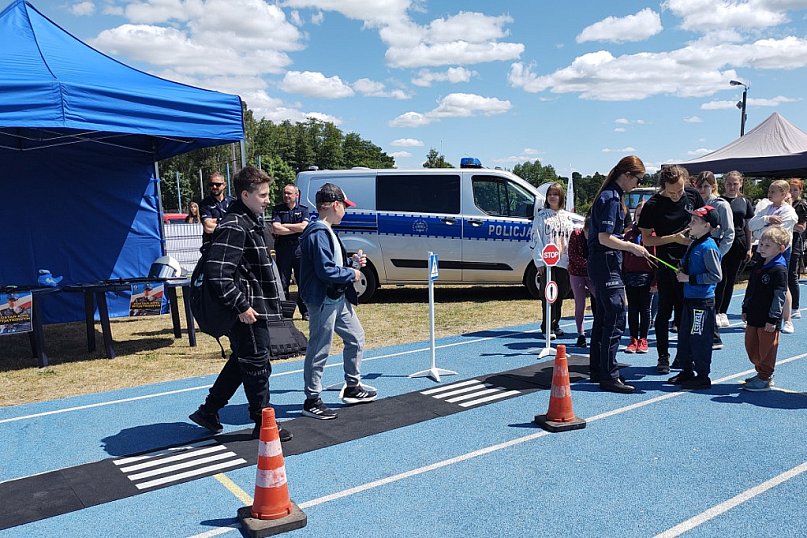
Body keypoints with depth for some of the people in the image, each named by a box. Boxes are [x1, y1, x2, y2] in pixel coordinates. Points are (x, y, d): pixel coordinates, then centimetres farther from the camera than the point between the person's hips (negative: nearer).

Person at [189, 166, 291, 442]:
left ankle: (208, 411, 33)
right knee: (257, 366, 2)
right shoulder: (234, 226, -20)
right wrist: (241, 306, -22)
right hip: (248, 311, -11)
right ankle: (263, 424, 16)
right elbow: (218, 272, -26)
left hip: (252, 307, 11)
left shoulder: (249, 222, 13)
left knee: (242, 362, 20)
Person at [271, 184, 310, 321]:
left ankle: (305, 312, 9)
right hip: (283, 249, 0)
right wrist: (297, 229, -6)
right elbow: (276, 229, -8)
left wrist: (284, 225, -6)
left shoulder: (303, 210, 10)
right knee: (282, 282, 4)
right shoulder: (277, 209, 7)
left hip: (299, 249, 0)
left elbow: (304, 226, -8)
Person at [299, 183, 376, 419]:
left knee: (355, 338, 19)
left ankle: (352, 388, 33)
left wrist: (352, 261, 8)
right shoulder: (319, 234, -20)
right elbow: (326, 271, -25)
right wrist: (352, 274, -12)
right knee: (319, 351, -1)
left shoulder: (327, 232, 13)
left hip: (339, 299, 11)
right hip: (323, 301, -11)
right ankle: (312, 401, 12)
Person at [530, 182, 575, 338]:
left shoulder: (567, 217, 15)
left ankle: (555, 325, 19)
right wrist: (539, 261, -11)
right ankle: (548, 327, -3)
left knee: (560, 294, 8)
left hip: (563, 262, 4)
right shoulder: (541, 215, 4)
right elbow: (536, 239, -2)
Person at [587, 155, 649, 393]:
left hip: (601, 264, 11)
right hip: (606, 264, -11)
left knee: (603, 317, 14)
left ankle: (597, 370, 22)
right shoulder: (611, 198, -15)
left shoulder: (610, 195, 15)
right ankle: (609, 376, -3)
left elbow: (599, 233, 22)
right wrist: (633, 247, -13)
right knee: (616, 319, -8)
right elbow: (605, 238, -22)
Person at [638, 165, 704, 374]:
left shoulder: (693, 195, 2)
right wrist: (675, 238, -17)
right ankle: (663, 357, 12)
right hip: (667, 265, -3)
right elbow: (647, 240, -8)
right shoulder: (653, 205, -10)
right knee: (665, 311, 2)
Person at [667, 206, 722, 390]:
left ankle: (703, 376, 11)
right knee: (684, 337, 16)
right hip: (689, 299, 9)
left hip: (703, 301, -9)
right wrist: (682, 272, 8)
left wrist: (690, 279, -18)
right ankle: (687, 371, 28)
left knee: (699, 340, -1)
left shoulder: (709, 247, -16)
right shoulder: (694, 245, 12)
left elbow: (716, 276, -21)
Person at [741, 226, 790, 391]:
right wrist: (745, 309, 17)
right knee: (751, 347, 16)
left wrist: (773, 319, -17)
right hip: (753, 317, 9)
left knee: (766, 350, 2)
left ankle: (765, 379, 13)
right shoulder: (758, 267, 10)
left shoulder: (779, 270, -15)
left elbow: (779, 296, -17)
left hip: (768, 321, -8)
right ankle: (761, 373, 32)